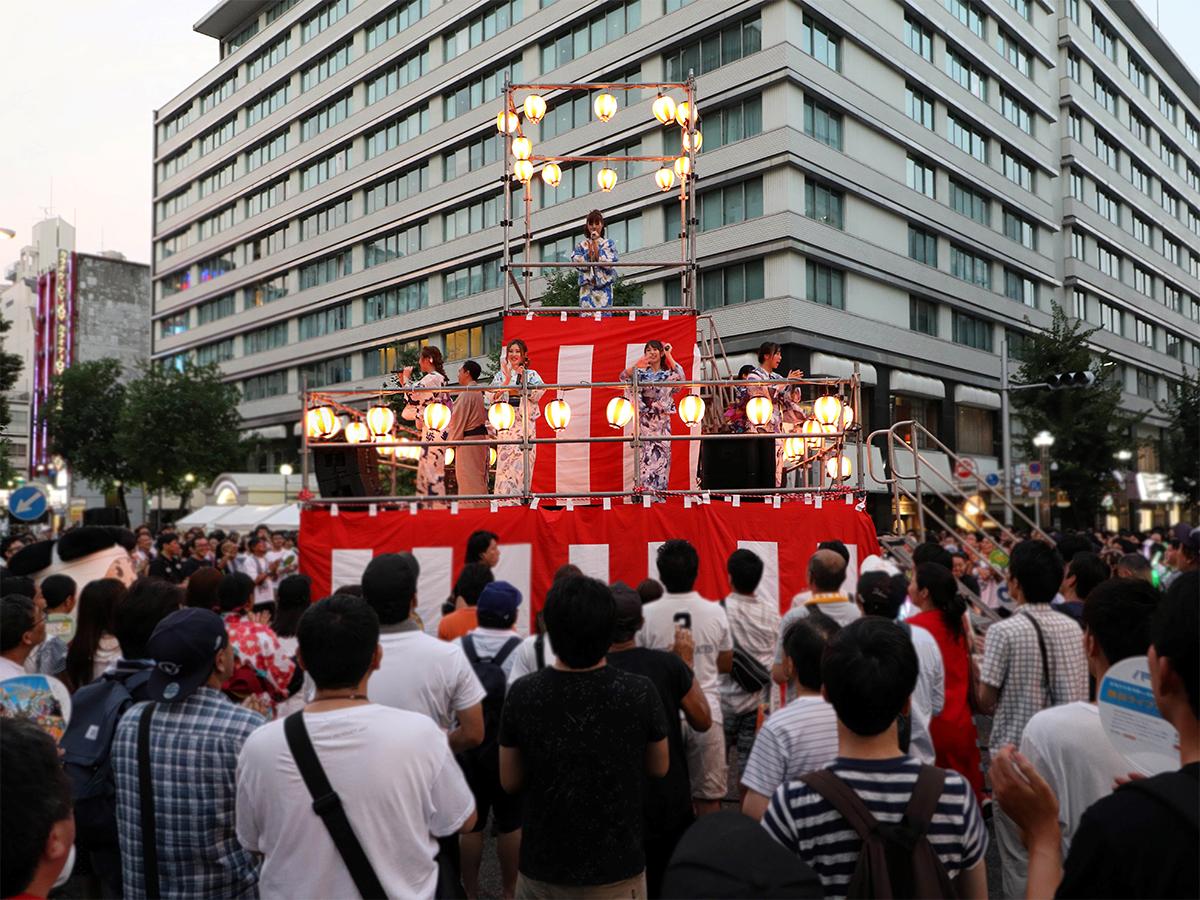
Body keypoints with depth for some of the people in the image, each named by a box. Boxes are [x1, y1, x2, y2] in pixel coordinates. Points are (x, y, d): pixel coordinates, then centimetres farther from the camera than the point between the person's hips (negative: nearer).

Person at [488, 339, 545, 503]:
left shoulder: (532, 374, 11)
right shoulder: (500, 375, 14)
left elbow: (537, 394, -5)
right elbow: (492, 397, 0)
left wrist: (523, 378, -12)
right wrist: (507, 380, -8)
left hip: (525, 425, -1)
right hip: (506, 425, 1)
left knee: (522, 462, -7)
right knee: (505, 461, -6)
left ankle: (520, 496, -2)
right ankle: (504, 498, -4)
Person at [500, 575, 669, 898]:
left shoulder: (522, 694, -16)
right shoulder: (640, 693, -18)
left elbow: (510, 782, -4)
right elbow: (659, 767, -2)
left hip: (542, 868, 1)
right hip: (617, 869, -1)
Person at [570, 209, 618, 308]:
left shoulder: (609, 243, 10)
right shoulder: (581, 245, 13)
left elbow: (609, 263, -5)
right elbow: (578, 263, 1)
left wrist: (596, 245, -4)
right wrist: (589, 251, -10)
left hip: (604, 287, -1)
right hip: (587, 287, 1)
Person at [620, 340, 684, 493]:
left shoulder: (668, 374, 8)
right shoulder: (641, 373, 9)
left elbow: (680, 375, -15)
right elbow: (623, 376, -8)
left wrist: (668, 354, -8)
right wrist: (638, 365, -21)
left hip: (663, 421, 0)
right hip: (645, 421, 0)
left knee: (662, 454, -2)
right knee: (647, 455, -6)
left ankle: (660, 491, 4)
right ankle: (646, 491, -4)